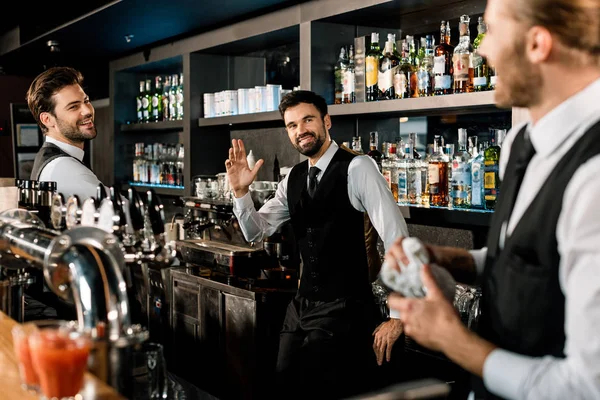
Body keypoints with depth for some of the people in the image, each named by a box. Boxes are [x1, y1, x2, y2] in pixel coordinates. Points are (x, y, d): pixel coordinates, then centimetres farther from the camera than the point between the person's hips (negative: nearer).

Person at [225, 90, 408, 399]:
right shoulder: (293, 178, 9)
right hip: (302, 304, 7)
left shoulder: (356, 168, -14)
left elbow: (397, 237, -19)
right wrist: (240, 191, -10)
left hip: (344, 309, -7)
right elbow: (257, 232, 9)